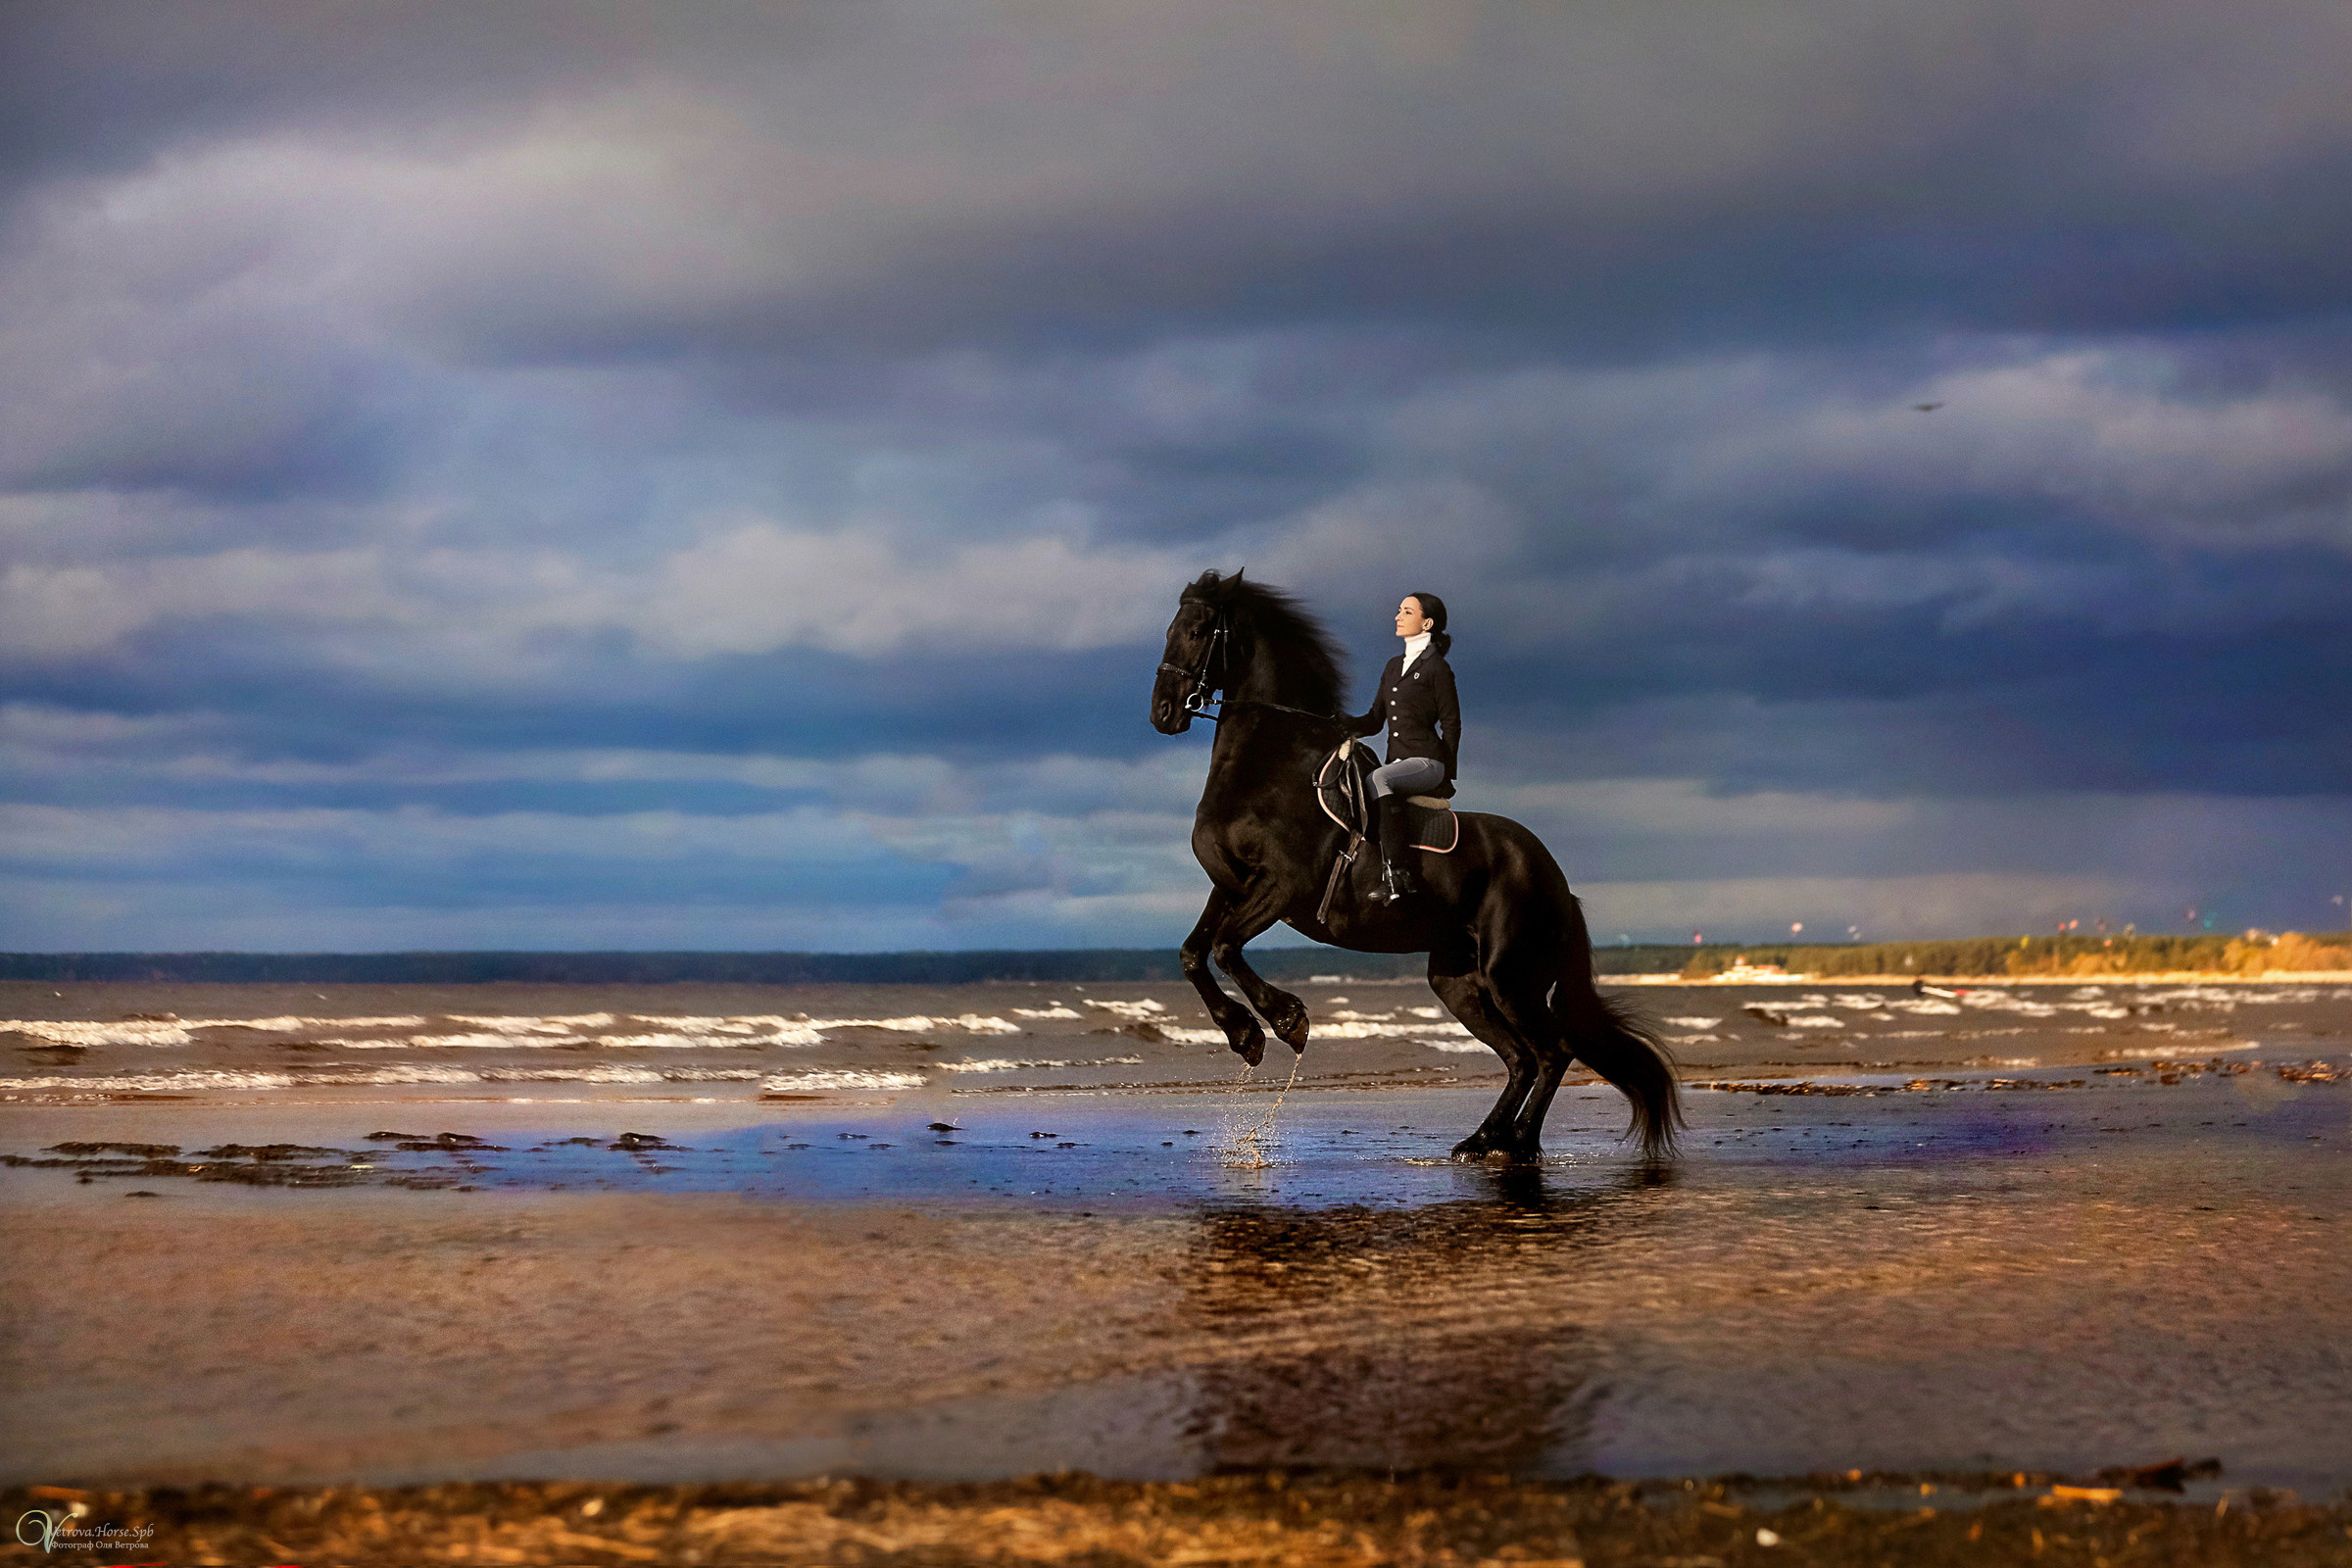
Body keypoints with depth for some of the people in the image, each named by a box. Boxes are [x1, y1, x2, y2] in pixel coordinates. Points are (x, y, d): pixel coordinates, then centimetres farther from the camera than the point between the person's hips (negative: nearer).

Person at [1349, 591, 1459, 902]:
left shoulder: (1437, 668, -2)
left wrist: (1446, 774, -7)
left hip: (1427, 761, -8)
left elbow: (1451, 724, -3)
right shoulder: (1393, 667, 20)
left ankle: (1398, 876, -40)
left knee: (1379, 778, -36)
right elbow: (1375, 721, 18)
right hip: (1397, 762, 8)